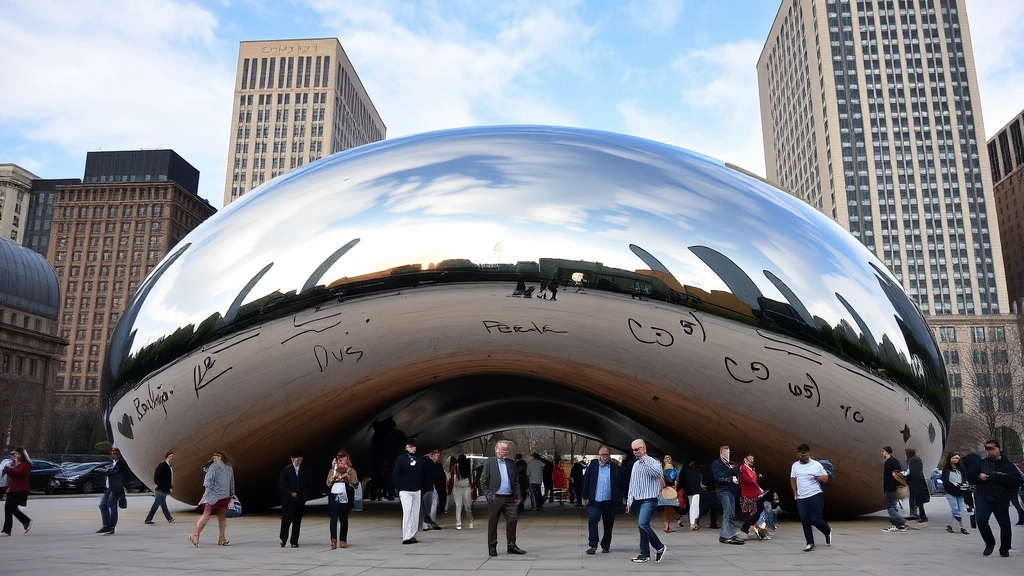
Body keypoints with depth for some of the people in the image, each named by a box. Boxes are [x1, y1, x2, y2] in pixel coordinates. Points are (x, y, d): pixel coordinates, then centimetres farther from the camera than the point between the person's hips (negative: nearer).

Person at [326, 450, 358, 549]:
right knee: (334, 518, -12)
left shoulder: (351, 471, 7)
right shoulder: (333, 470, 13)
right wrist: (334, 475, -7)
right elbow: (328, 484, 8)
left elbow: (355, 483, -2)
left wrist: (347, 475, -12)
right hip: (334, 497, 1)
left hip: (345, 497, 0)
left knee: (344, 519, 8)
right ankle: (333, 540, -17)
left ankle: (343, 540, 16)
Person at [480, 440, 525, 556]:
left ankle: (511, 546, 11)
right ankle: (492, 547, 16)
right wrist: (488, 494, -8)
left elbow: (516, 481, 15)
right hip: (495, 498, -3)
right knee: (492, 523, 4)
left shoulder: (511, 463, 12)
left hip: (509, 498, 3)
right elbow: (483, 481, 0)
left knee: (512, 520, -1)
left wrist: (517, 496, 8)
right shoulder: (489, 462, 1)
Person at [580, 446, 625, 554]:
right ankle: (593, 545, -10)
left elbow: (622, 484, 2)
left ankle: (606, 546, 26)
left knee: (608, 525, 10)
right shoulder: (592, 466, 1)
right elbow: (585, 482, 1)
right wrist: (584, 497, -3)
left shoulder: (615, 468, 0)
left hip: (609, 502, 1)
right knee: (592, 521, -14)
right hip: (594, 501, -1)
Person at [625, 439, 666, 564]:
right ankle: (645, 554, 15)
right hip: (638, 500, 7)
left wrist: (644, 460, -29)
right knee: (641, 526, 8)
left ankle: (659, 547, -4)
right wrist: (629, 500, 17)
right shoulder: (635, 464, 16)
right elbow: (632, 483, 21)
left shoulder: (653, 462, -6)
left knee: (643, 524, -19)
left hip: (649, 499, -7)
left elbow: (658, 473, -29)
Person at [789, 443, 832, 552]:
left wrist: (817, 477, -15)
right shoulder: (795, 465, 8)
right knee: (805, 521, 1)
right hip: (801, 498, 3)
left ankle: (828, 531, 28)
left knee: (815, 519, -4)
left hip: (815, 496, -3)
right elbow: (792, 480, 17)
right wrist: (795, 493, 10)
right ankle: (810, 543, 12)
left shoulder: (817, 465, 0)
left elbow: (826, 478, 4)